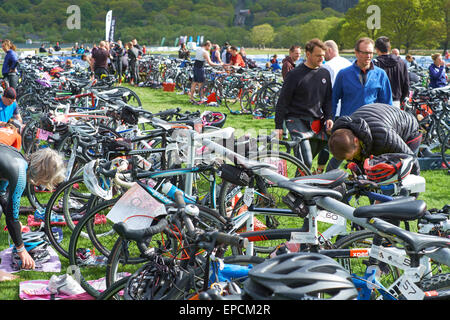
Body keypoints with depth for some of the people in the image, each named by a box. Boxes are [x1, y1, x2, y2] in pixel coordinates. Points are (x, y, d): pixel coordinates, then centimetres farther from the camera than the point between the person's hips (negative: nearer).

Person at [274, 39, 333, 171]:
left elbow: (328, 99, 20)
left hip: (317, 122, 5)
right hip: (297, 120, -5)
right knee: (306, 162, -16)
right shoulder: (295, 74, -6)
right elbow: (282, 101, -3)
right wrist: (278, 126, -6)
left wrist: (328, 117, 4)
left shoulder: (324, 73, 11)